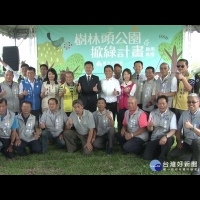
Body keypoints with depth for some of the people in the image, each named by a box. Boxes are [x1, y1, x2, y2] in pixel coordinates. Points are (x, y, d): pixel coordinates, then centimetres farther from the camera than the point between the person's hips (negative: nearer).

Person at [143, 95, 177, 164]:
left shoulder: (172, 115, -6)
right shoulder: (152, 113, 4)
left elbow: (173, 130, -14)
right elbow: (149, 129, 4)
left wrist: (166, 136, -35)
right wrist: (150, 126, -22)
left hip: (165, 138, -2)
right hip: (154, 139, 3)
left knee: (169, 140, -39)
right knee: (146, 157, -15)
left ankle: (161, 159, -15)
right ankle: (159, 152, 16)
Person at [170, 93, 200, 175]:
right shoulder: (184, 113, 1)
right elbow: (178, 129, 11)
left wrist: (191, 127, -40)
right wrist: (179, 141, 2)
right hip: (187, 143, 5)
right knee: (173, 154, -12)